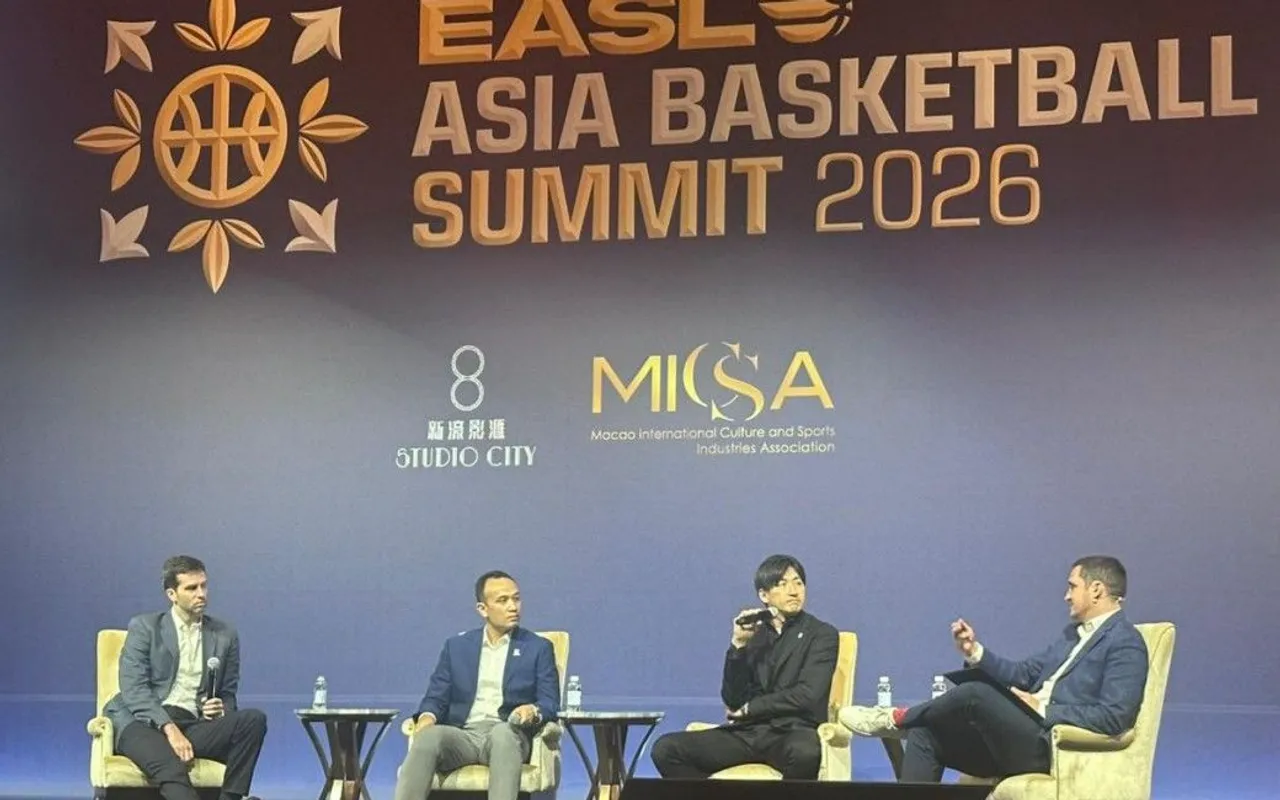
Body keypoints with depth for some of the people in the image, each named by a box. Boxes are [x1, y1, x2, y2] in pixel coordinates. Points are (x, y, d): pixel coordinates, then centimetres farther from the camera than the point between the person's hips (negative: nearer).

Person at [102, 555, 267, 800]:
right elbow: (133, 689, -5)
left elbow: (228, 695, 21)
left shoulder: (225, 635, 16)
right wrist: (169, 728, -19)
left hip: (194, 725, 4)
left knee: (254, 719, -25)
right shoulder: (144, 628, 6)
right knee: (171, 768, -38)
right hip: (145, 722, -4)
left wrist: (222, 708, -6)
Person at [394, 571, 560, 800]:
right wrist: (427, 716, -11)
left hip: (507, 734, -2)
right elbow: (436, 697, 14)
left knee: (503, 733, -39)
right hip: (461, 734, 2)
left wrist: (534, 711, -18)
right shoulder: (456, 646, 19)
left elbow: (550, 704, 6)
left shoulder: (538, 648, 13)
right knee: (428, 736, -33)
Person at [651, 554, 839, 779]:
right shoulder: (753, 634, 16)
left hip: (792, 732, -4)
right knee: (666, 748, -15)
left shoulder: (822, 634, 6)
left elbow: (807, 695, -8)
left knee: (805, 752, -42)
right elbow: (732, 700, 6)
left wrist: (748, 709, -1)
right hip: (747, 733, 4)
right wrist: (738, 645, -5)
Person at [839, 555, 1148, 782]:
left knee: (974, 693, -24)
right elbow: (1023, 675, 20)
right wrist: (975, 652, 6)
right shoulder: (1075, 632, 21)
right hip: (1023, 739, 10)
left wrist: (1045, 711, -17)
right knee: (926, 733, -3)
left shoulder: (1125, 643, -9)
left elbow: (1114, 717, -20)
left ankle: (898, 719, 2)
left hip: (1050, 747, -10)